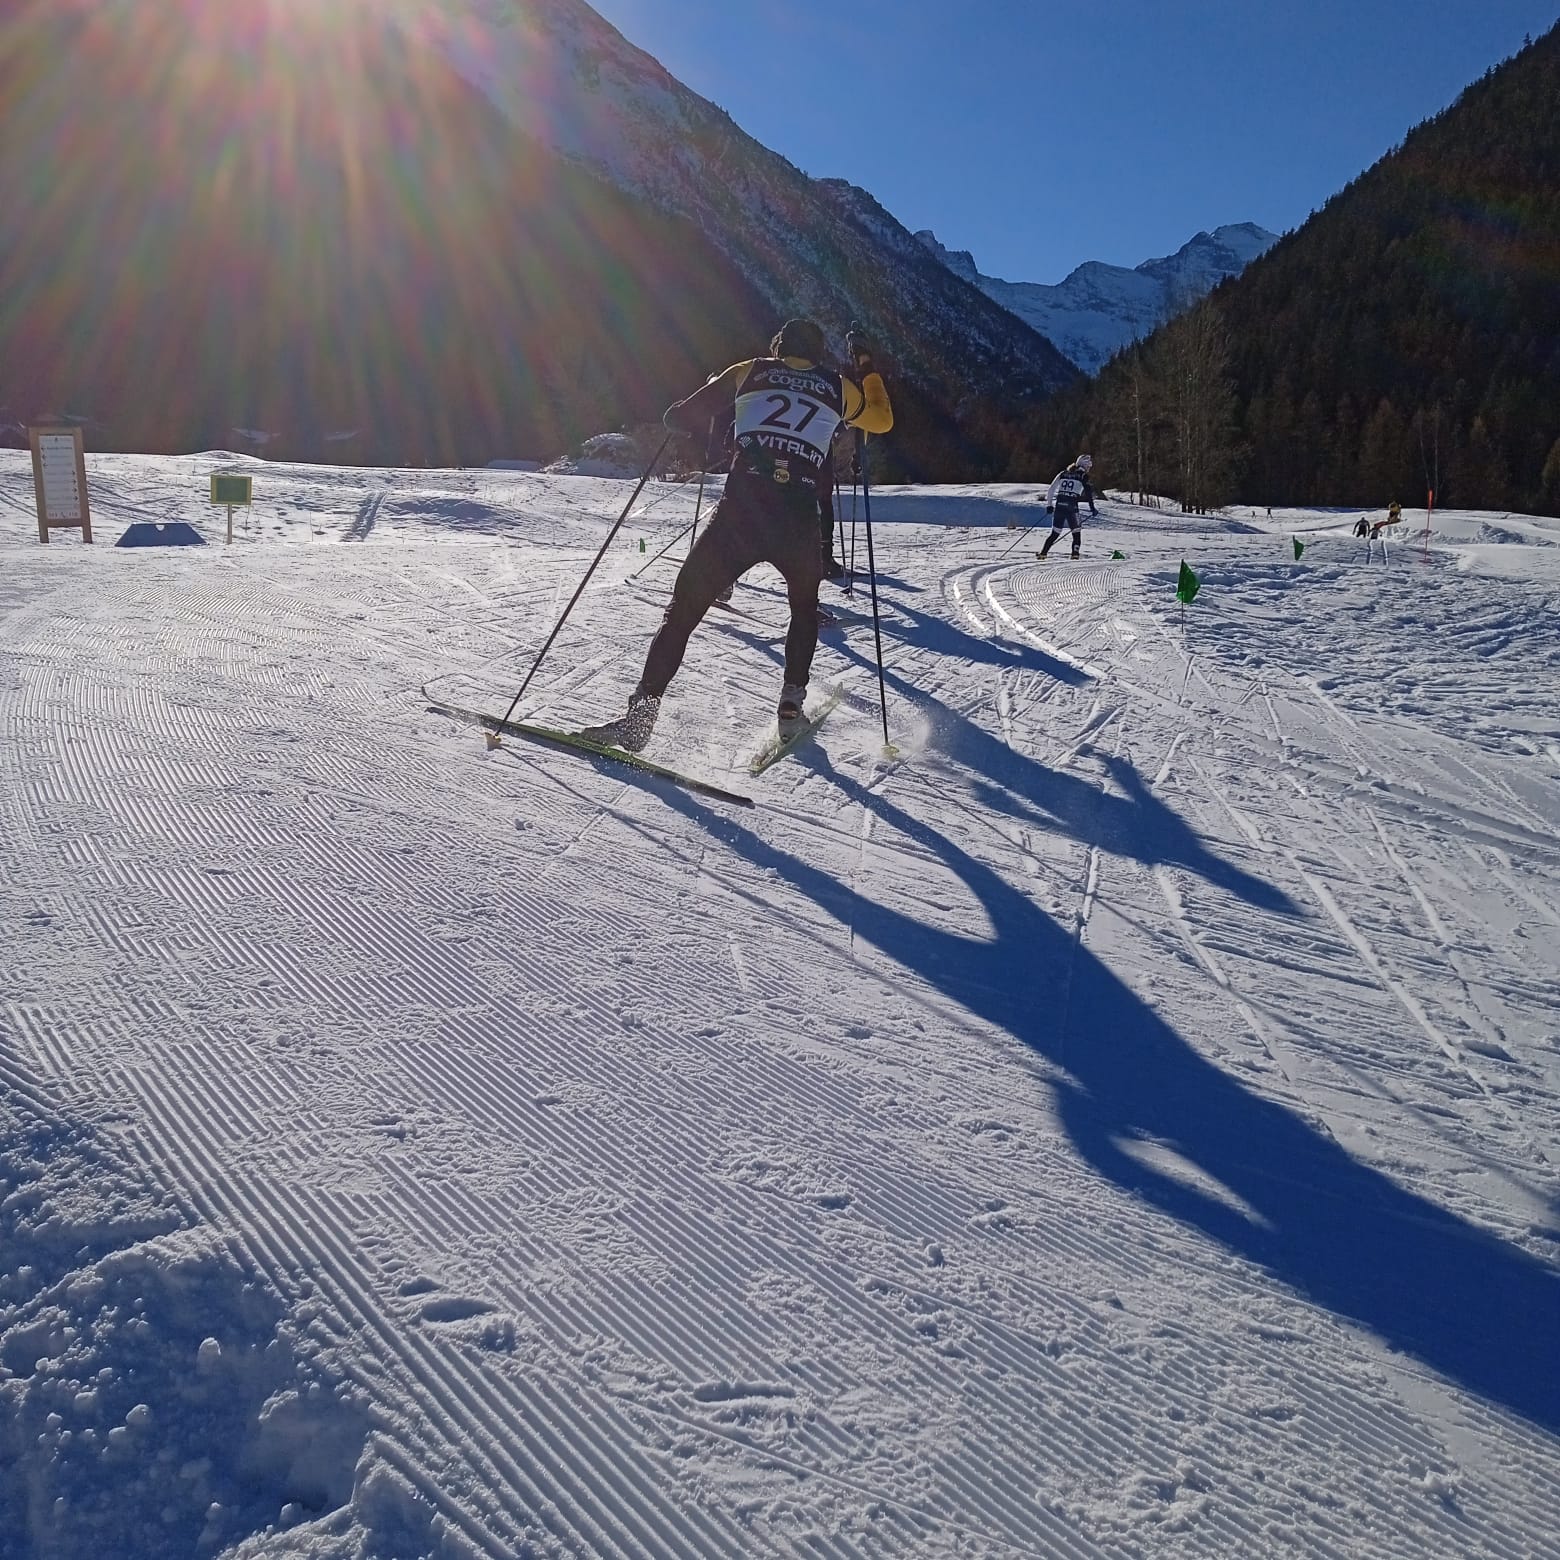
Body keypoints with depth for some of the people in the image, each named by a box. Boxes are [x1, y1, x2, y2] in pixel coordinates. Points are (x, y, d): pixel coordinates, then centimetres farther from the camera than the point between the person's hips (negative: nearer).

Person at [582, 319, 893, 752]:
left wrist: (676, 415, 36)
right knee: (804, 606, 30)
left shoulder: (749, 372, 17)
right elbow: (883, 420, 37)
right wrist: (868, 369, 47)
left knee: (683, 609, 6)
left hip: (738, 514, -1)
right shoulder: (838, 386, 20)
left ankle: (641, 712, -6)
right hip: (799, 524, 1)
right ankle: (790, 705, 20)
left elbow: (681, 418, 15)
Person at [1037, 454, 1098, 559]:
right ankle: (1075, 554, -3)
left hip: (1058, 505, 4)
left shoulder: (1063, 474, 16)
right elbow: (1088, 493, -5)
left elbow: (1051, 490, 15)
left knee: (1055, 533, 13)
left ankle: (1043, 552, 3)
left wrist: (1049, 505, 20)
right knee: (1077, 533, 11)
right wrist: (1093, 509, -2)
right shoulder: (1083, 476, 3)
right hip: (1071, 507, -4)